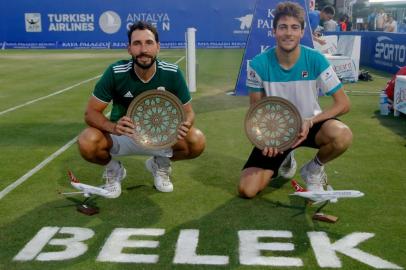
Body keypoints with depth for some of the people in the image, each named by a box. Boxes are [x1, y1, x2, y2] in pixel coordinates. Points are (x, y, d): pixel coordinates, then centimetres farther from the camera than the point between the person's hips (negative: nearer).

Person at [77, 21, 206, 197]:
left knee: (197, 142, -25)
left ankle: (160, 164, 9)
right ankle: (113, 169, 6)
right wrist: (113, 127, -40)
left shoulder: (172, 73, -18)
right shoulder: (115, 73, -21)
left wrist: (185, 124, -34)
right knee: (87, 143, -32)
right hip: (123, 135, -1)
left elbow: (188, 111, -8)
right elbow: (91, 113, -17)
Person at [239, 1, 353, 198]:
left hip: (309, 124, 0)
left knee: (342, 136, -36)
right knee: (247, 190, -13)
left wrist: (310, 122, -28)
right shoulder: (259, 64, -17)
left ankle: (313, 169, 1)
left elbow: (343, 104, -14)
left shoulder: (315, 60, -18)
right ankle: (284, 161, 21)